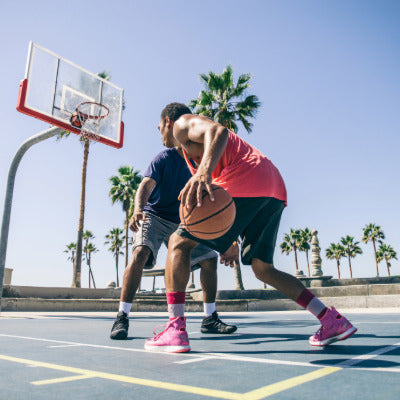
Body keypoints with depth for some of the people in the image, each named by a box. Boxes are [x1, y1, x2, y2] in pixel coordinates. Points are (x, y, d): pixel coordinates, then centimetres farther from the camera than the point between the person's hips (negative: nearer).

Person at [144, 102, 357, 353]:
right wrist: (228, 241, 34)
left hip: (245, 183, -9)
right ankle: (332, 320, 11)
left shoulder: (183, 123, 13)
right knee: (263, 268, 15)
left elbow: (219, 131, -15)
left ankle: (177, 329, -13)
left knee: (179, 243, -3)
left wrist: (203, 172, -35)